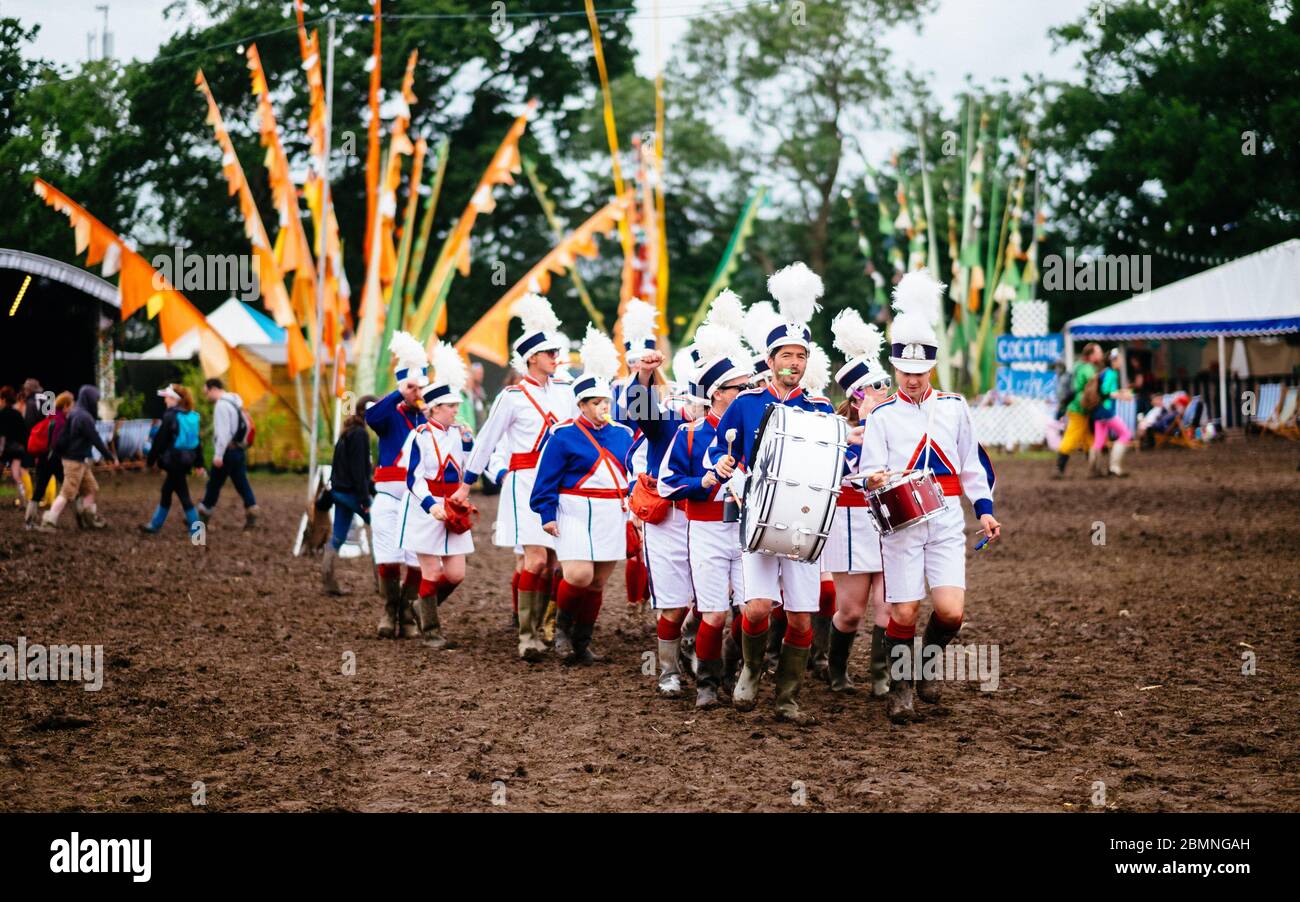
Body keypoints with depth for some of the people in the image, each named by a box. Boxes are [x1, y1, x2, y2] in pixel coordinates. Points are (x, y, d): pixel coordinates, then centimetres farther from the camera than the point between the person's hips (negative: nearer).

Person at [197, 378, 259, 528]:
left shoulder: (222, 405, -15)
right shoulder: (236, 402, 15)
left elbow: (223, 432, -22)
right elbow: (245, 427, 17)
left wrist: (218, 455, -23)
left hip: (228, 452, -9)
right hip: (240, 450, 9)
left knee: (214, 485, 1)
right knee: (241, 483, 7)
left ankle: (203, 516, 8)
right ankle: (252, 515, -2)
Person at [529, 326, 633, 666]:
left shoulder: (622, 435, 11)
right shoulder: (563, 435, -6)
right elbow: (547, 479, -6)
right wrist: (547, 515, -12)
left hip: (612, 517, 5)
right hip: (576, 515, -5)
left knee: (598, 583, 7)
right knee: (579, 575, -18)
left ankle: (581, 643, 17)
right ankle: (562, 625, 8)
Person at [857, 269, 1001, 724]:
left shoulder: (954, 407, 9)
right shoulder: (881, 416, 3)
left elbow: (972, 463, 15)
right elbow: (869, 470, -4)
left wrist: (984, 509, 8)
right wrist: (875, 479, -27)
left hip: (946, 521, 2)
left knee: (951, 610, -9)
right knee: (903, 612, -3)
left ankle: (929, 664, 20)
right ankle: (900, 687, 14)